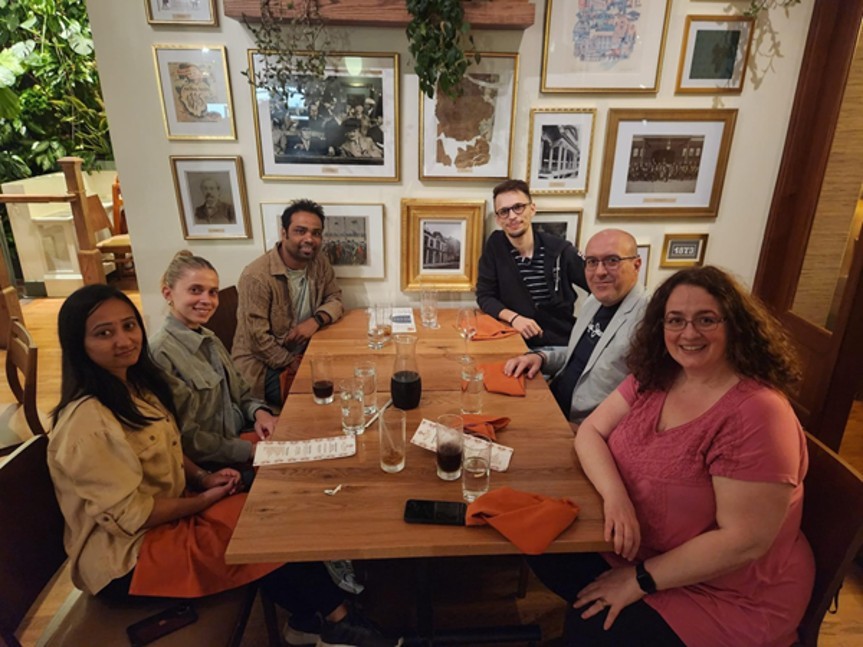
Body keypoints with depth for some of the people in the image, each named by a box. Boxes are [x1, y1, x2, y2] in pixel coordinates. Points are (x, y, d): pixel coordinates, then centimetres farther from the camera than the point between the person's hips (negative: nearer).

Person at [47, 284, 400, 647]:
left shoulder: (136, 383, 1)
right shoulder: (86, 421, -27)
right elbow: (130, 516, -24)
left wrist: (202, 478, -5)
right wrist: (205, 499, -13)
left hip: (165, 515, 8)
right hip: (125, 559, -8)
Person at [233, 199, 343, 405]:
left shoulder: (320, 263, -1)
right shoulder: (257, 276, -22)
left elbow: (335, 299, 4)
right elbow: (258, 338, -22)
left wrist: (317, 320, -17)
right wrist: (290, 364, -15)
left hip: (304, 353, 7)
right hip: (264, 364, -7)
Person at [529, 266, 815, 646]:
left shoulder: (756, 413, -27)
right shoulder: (654, 378, -5)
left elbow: (744, 541, -26)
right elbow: (590, 431, -5)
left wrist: (641, 579, -21)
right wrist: (615, 495, -25)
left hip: (728, 596, -6)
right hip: (642, 551, 6)